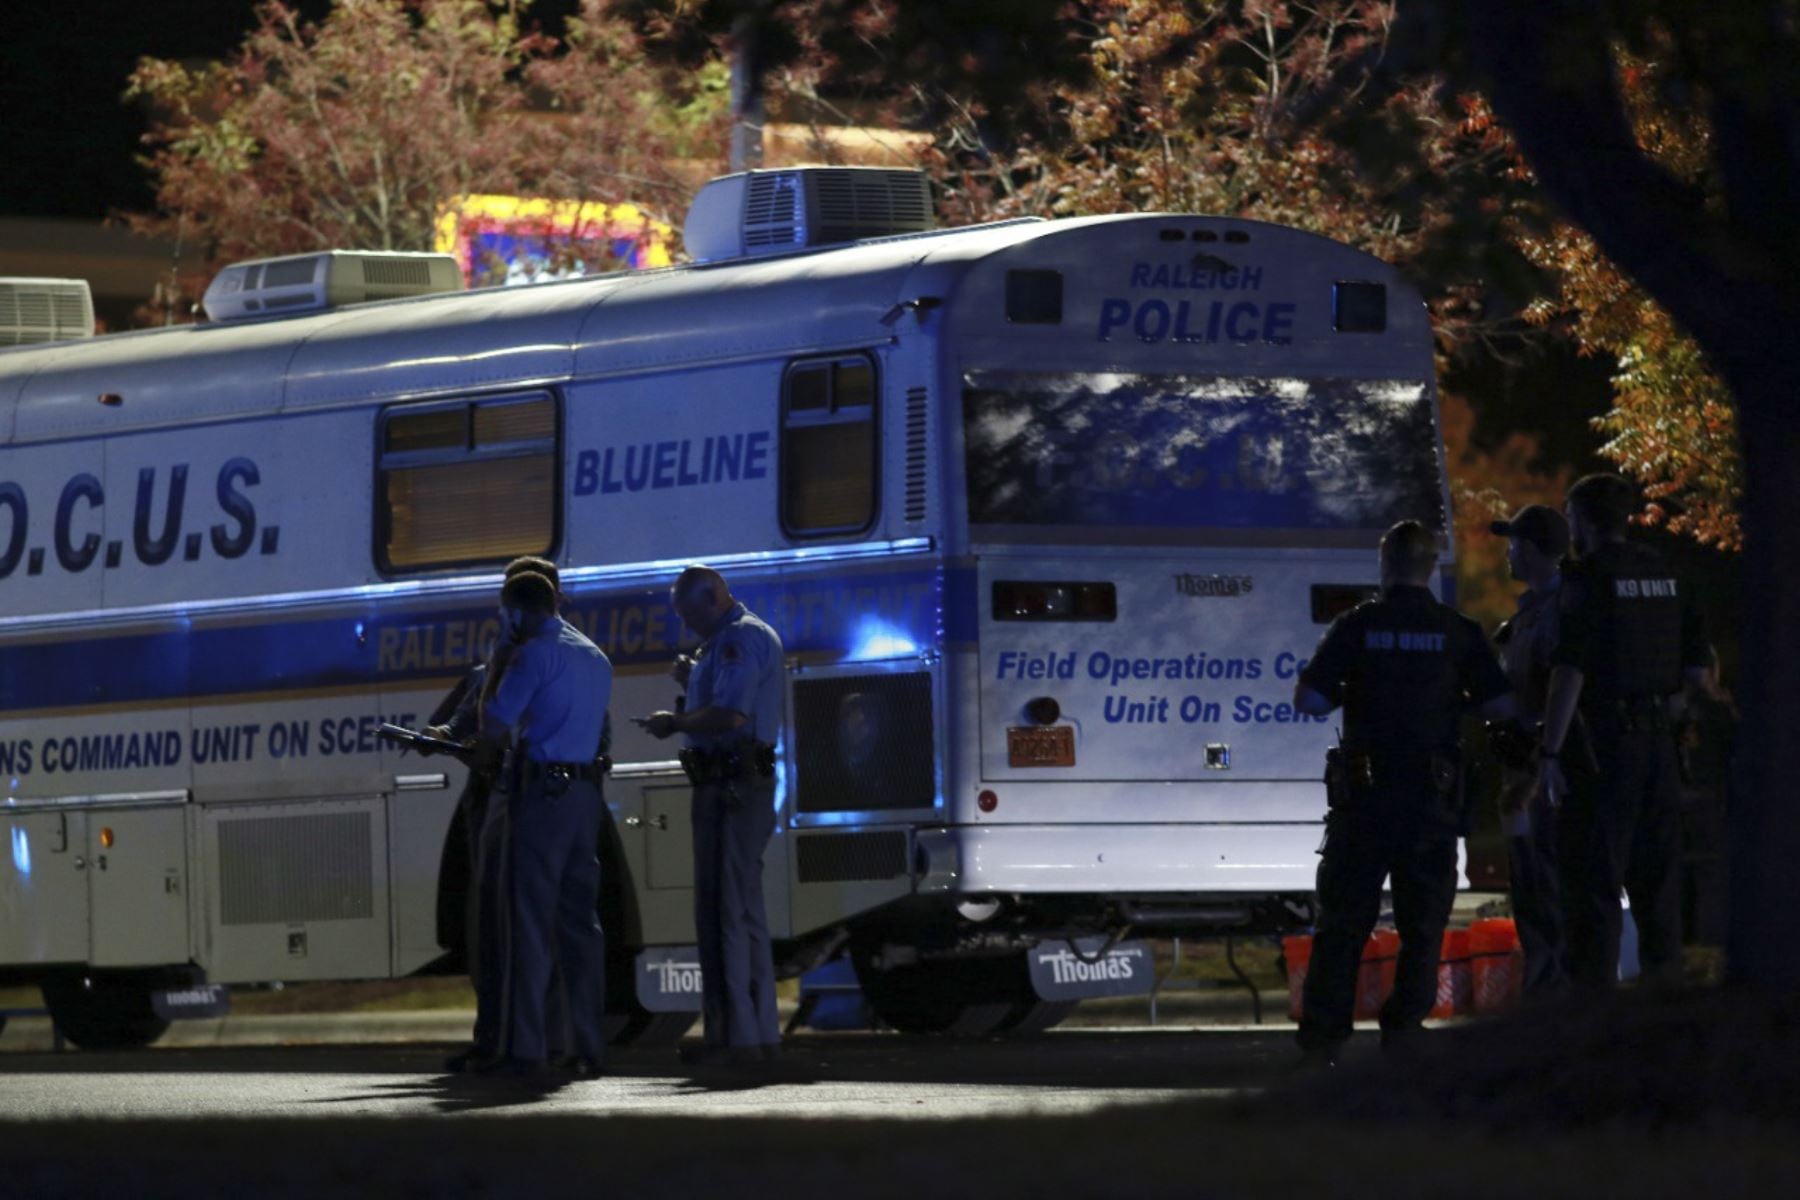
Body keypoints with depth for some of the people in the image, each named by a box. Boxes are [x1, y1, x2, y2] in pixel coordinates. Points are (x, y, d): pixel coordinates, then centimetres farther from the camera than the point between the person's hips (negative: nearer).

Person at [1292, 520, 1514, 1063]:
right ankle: (1403, 1032, 6)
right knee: (1422, 920, 9)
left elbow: (1308, 699, -7)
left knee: (1344, 916, 7)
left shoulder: (1358, 626, -3)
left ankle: (1323, 1030, 6)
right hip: (1432, 795, 0)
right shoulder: (1458, 633, -1)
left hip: (1364, 793, 0)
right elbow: (1501, 707, -3)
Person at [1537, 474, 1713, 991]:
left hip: (1605, 737, -7)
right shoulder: (1667, 576, 12)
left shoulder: (1588, 579, -10)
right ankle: (1666, 980, 14)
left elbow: (1570, 671, -17)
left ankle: (1593, 989, -8)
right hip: (1660, 738, 7)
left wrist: (1550, 752, -16)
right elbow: (1697, 670, 12)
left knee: (1593, 877, -5)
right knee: (1657, 874, 12)